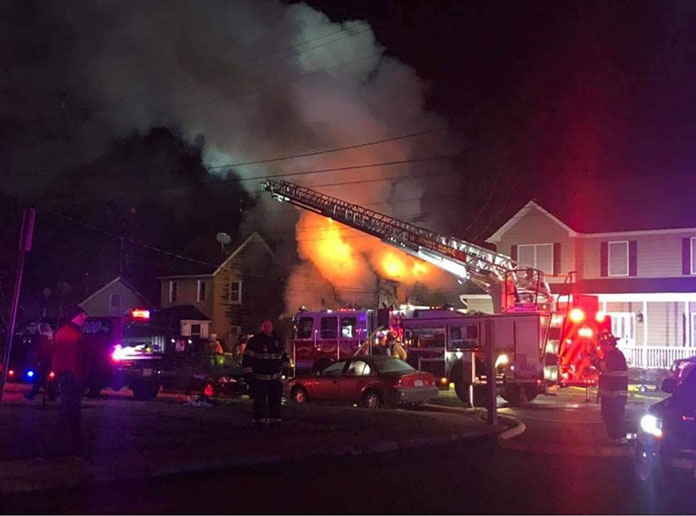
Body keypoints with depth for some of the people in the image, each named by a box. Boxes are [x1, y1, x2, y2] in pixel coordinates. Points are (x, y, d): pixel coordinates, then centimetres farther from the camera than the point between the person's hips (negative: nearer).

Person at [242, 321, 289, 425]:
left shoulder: (277, 340, 11)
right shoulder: (255, 341, -7)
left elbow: (283, 354, 22)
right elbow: (247, 357, -10)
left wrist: (286, 366, 13)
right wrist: (248, 373, -15)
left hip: (275, 377, 5)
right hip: (260, 377, -5)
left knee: (275, 398, 9)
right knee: (260, 400, -4)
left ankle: (274, 418, 16)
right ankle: (260, 419, 5)